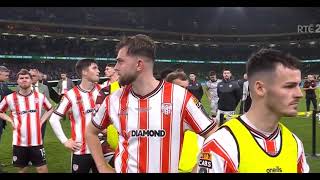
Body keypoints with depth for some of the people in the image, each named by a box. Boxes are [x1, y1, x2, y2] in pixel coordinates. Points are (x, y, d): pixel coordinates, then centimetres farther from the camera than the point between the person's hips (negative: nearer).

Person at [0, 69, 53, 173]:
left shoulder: (40, 96, 0)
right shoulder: (10, 98, -3)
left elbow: (50, 109, 17)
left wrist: (41, 121, 4)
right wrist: (11, 121, -2)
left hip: (36, 142, 0)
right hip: (19, 142, 0)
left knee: (42, 169, 4)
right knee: (22, 169, 13)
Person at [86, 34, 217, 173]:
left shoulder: (180, 97, -16)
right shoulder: (114, 100, -5)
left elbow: (215, 137, -11)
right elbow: (91, 132, 10)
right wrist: (103, 168, 2)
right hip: (124, 170, 2)